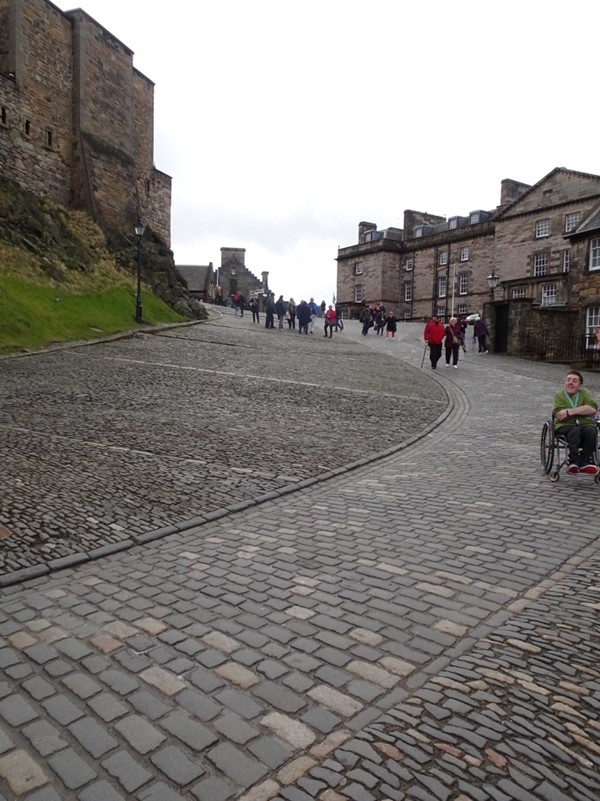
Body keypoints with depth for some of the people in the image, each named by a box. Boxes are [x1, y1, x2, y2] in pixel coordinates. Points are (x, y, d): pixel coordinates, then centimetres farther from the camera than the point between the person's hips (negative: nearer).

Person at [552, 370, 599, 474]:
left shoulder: (584, 393, 17)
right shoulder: (559, 395, 11)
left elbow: (593, 409, -5)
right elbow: (559, 414, -8)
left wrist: (570, 411, -13)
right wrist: (583, 410, -5)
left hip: (586, 424, 2)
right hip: (565, 425, -2)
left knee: (591, 432, -32)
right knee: (575, 431, -35)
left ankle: (585, 463, -30)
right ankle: (574, 462, -39)